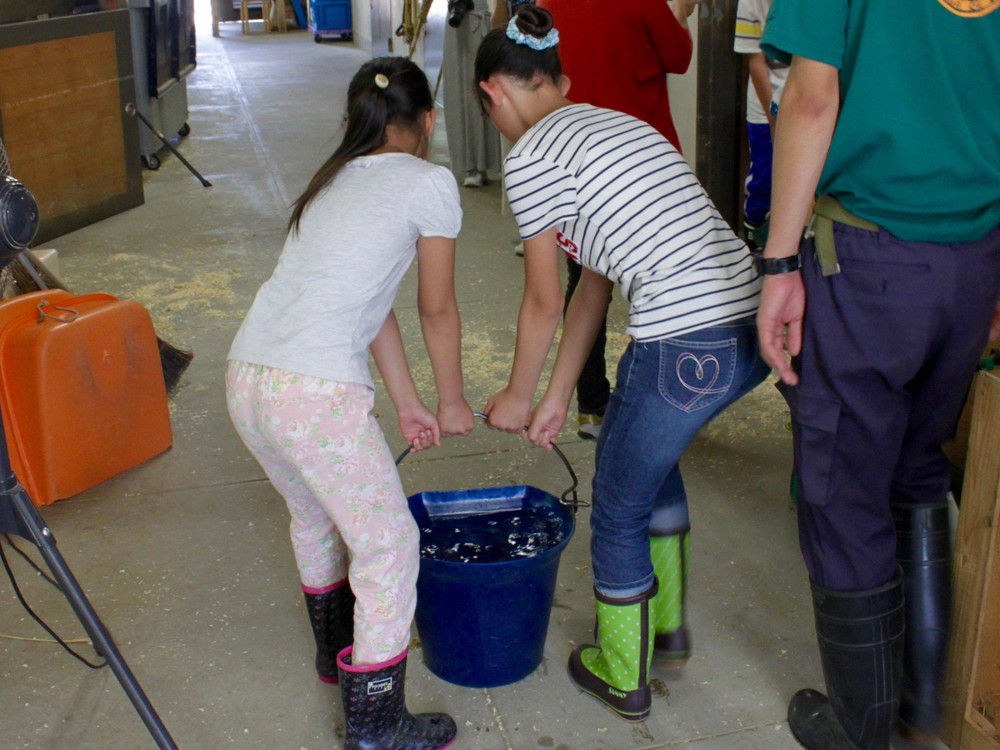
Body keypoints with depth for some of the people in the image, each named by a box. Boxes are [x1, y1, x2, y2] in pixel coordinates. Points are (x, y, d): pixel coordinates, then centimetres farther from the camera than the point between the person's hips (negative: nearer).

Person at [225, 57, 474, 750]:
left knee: (315, 513, 29)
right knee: (389, 543, 8)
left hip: (246, 376, 8)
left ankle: (337, 646, 49)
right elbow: (438, 310, 7)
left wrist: (409, 404, 28)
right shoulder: (430, 182, 2)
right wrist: (454, 403, 22)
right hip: (315, 390, -8)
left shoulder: (333, 180, 23)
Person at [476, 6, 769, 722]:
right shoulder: (611, 123, 22)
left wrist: (517, 398, 20)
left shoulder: (530, 157, -3)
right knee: (650, 454, 32)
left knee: (619, 509, 14)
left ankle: (623, 678, 34)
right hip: (753, 324, 9)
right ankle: (667, 622, 46)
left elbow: (545, 301, 3)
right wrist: (558, 396, 26)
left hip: (685, 342, -9)